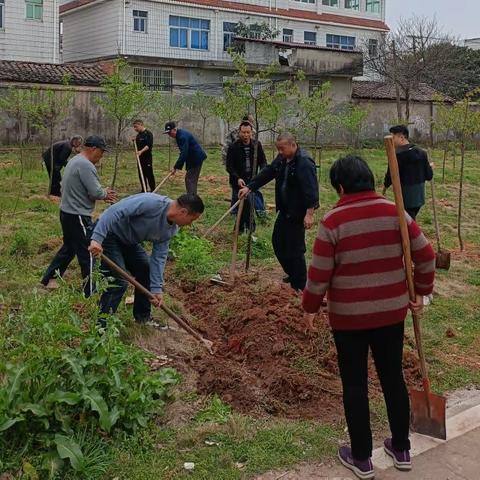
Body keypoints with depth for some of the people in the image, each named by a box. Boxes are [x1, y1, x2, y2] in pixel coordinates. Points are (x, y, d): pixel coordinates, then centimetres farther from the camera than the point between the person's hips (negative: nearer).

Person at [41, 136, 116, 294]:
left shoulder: (74, 161, 13)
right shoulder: (86, 165, -20)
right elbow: (95, 192, -23)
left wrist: (103, 194, 9)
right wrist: (106, 194, -2)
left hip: (67, 212, 10)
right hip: (78, 216, -10)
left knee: (69, 248, 25)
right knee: (88, 254, -1)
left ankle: (49, 279, 33)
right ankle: (90, 293, 7)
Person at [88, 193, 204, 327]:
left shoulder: (171, 229, -5)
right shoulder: (151, 203, -32)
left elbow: (159, 256, -1)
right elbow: (114, 211, -37)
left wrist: (156, 289, -7)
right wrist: (97, 239, -44)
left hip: (128, 240, 9)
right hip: (109, 234, -9)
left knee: (146, 271, 12)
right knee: (119, 282, -15)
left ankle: (143, 318, 27)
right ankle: (102, 325, -4)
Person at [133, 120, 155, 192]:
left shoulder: (148, 134, -8)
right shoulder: (138, 135, 17)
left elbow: (149, 145, -19)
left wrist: (141, 151, -31)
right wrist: (134, 142, 3)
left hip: (147, 157, -8)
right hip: (140, 158, 8)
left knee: (149, 174, -7)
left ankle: (153, 190, -1)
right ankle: (143, 190, 17)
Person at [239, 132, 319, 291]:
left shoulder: (304, 163, -23)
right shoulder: (282, 159, 5)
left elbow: (311, 189, -27)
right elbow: (267, 173, 10)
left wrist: (309, 213, -29)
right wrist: (249, 187, 3)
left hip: (297, 213, -9)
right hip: (284, 210, 9)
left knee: (295, 248, -3)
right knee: (278, 242, 17)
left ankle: (299, 286, 10)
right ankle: (292, 274, 33)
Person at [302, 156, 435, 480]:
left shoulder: (333, 221, -14)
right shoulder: (395, 212, -4)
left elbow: (319, 274, -12)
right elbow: (426, 256, -1)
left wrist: (310, 308, 3)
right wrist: (421, 292, 13)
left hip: (349, 316, -3)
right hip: (392, 311, 4)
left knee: (355, 385, 10)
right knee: (393, 377, 18)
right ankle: (401, 450, 32)